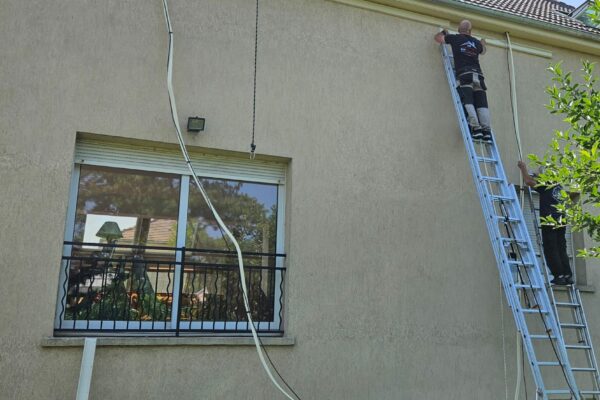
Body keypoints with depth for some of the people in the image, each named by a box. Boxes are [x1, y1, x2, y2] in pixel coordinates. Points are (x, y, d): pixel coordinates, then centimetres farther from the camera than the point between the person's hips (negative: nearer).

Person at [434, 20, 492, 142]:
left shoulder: (455, 38, 11)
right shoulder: (476, 42, 22)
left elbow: (437, 38, 25)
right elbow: (483, 51, 46)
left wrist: (443, 32, 46)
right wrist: (483, 43, 67)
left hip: (464, 75, -4)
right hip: (478, 75, 4)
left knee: (468, 103, -12)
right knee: (482, 105, -2)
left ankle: (476, 128, -24)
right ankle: (487, 131, -10)